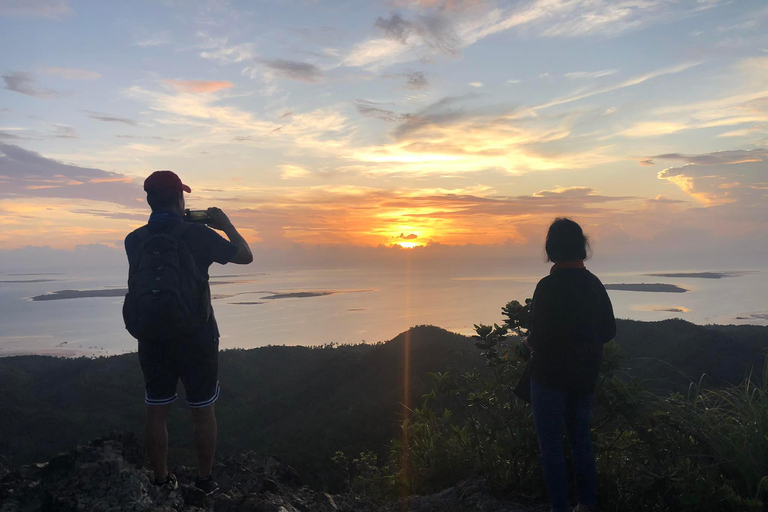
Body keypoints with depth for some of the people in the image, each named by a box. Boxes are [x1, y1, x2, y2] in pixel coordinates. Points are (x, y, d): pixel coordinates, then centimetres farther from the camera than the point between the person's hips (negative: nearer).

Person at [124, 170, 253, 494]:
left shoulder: (134, 240, -4)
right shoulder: (197, 234, -14)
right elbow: (245, 256, -2)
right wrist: (226, 225, 11)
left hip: (153, 338, 3)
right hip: (196, 338, -3)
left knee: (156, 411, 15)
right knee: (203, 411, 12)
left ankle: (161, 481, 25)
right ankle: (205, 479, 23)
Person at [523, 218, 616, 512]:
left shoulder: (549, 286, -21)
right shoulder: (594, 284, 1)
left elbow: (539, 339, -22)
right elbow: (608, 331, 9)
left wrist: (528, 341, 0)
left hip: (551, 377, -7)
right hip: (585, 377, 7)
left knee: (550, 443, 6)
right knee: (580, 437, 21)